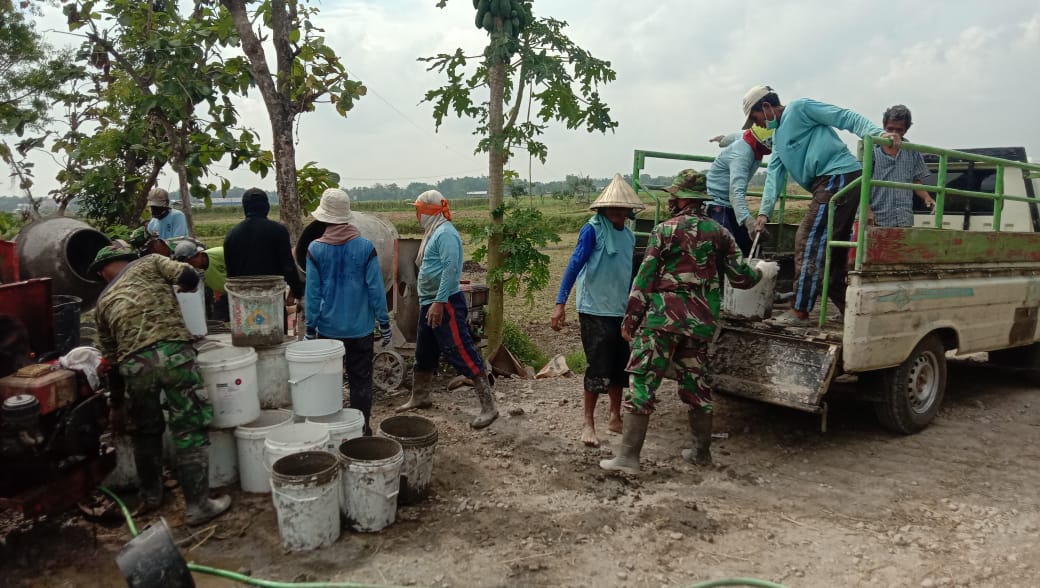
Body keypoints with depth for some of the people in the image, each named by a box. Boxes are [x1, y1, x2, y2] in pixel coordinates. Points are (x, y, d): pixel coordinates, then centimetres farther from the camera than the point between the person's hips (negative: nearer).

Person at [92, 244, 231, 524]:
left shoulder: (103, 302, 27)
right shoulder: (149, 264, 19)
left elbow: (112, 358, 29)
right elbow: (188, 276, 0)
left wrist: (117, 404, 38)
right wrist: (186, 287, 26)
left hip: (134, 364, 4)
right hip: (174, 352, -3)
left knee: (145, 432, 24)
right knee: (190, 430, 4)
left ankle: (150, 496, 40)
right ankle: (198, 505, 8)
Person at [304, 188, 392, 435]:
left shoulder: (315, 249, -6)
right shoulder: (365, 246, -8)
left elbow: (312, 293, -4)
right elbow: (376, 289, -7)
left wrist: (310, 329, 5)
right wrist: (384, 324, 2)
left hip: (328, 327, 1)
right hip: (360, 327, -1)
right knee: (361, 380, 9)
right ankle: (361, 430, 14)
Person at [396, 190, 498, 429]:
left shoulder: (445, 233, -15)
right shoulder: (433, 232, 16)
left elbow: (451, 269, -24)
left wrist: (439, 302, -26)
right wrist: (429, 302, 19)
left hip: (445, 304, -10)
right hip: (430, 303, 10)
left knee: (464, 355, -10)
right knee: (424, 354, 20)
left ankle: (488, 406, -7)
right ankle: (419, 398, 36)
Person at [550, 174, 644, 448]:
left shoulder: (629, 235, 8)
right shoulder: (593, 230, -12)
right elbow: (574, 265, -18)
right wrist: (560, 303, -25)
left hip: (621, 311, 7)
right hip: (595, 310, -7)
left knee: (619, 366, 13)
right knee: (598, 368, -4)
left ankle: (615, 418, 28)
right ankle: (588, 423, 9)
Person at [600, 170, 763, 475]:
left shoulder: (665, 230, -4)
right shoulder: (719, 233, 10)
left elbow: (645, 278, -7)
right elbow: (740, 277, 11)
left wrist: (629, 319, -2)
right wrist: (758, 274, 34)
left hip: (663, 318, -5)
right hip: (700, 323, 5)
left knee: (643, 382, -4)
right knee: (696, 384, 17)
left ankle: (628, 456, -6)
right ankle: (702, 451, 30)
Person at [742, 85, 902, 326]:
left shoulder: (799, 107, -2)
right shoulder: (778, 137, 24)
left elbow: (848, 118, -8)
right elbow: (774, 174, 15)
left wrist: (878, 134, -24)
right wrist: (765, 211, 4)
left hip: (840, 175, -10)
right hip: (832, 183, 10)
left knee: (809, 241, -10)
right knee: (832, 248, 12)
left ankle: (799, 312, -8)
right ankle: (846, 306, 20)